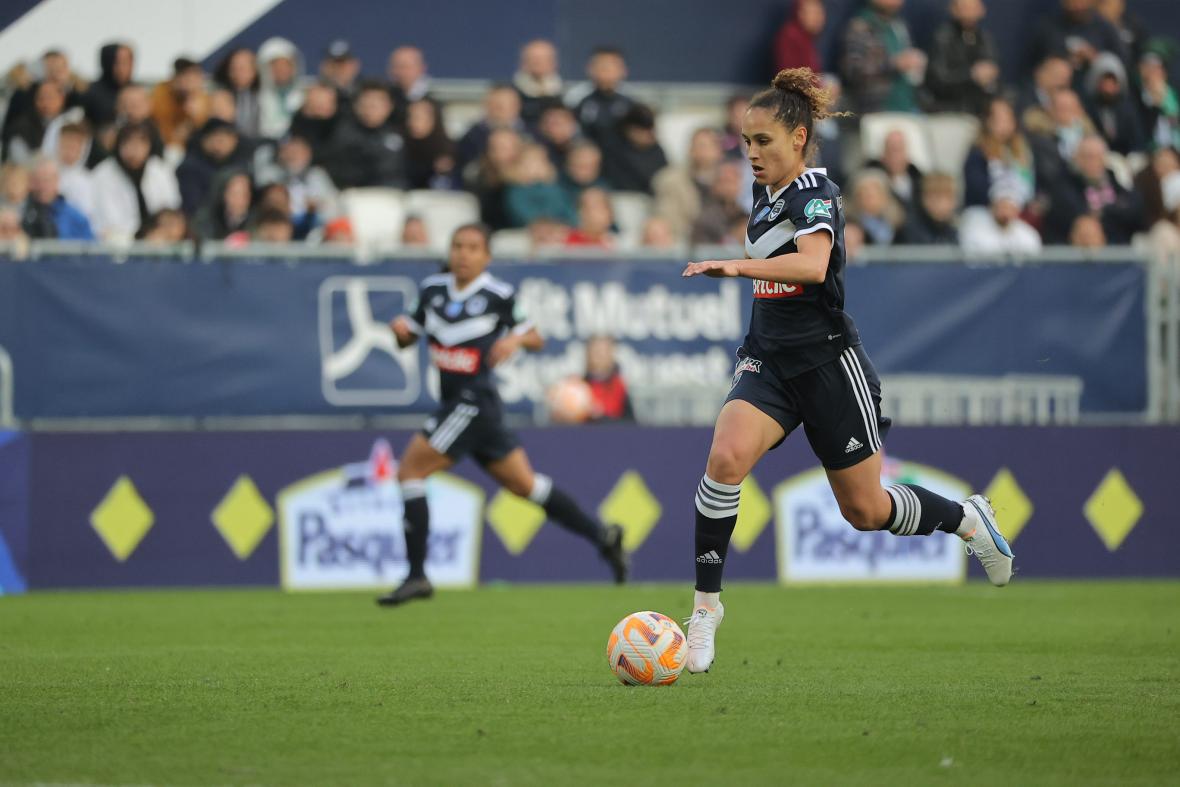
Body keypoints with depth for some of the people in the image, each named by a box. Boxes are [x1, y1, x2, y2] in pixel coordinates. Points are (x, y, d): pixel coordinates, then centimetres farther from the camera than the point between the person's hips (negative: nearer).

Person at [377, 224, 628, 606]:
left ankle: (416, 576, -8)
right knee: (524, 483, 13)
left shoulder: (498, 295, -8)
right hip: (456, 403, 7)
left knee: (410, 471, -11)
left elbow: (535, 338, 2)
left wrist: (518, 338, -20)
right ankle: (602, 536, 23)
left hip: (474, 401, -7)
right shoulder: (433, 289, 8)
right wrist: (400, 328, -7)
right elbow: (407, 337, 16)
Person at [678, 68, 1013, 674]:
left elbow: (812, 264, -36)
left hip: (828, 362, -6)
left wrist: (736, 266, -48)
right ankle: (706, 602, -18)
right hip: (768, 362, 6)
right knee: (726, 457, -24)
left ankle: (966, 518, 35)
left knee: (865, 510, 6)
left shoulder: (817, 195, -16)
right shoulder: (765, 194, 8)